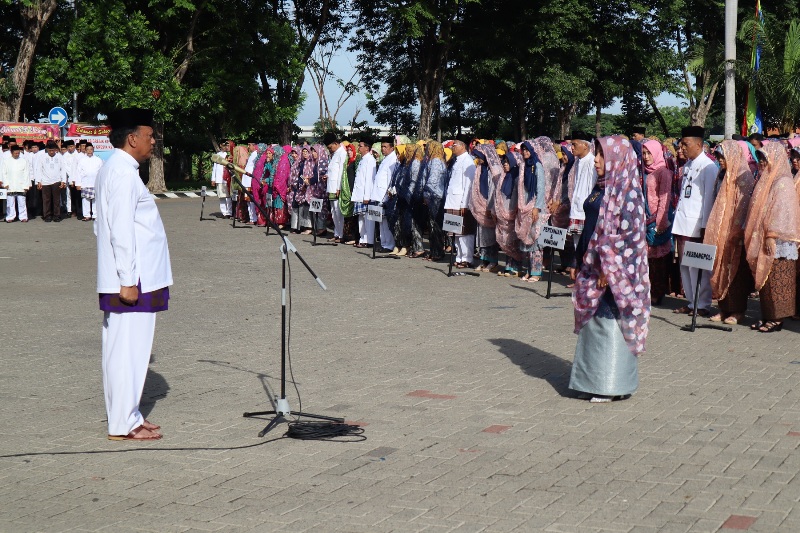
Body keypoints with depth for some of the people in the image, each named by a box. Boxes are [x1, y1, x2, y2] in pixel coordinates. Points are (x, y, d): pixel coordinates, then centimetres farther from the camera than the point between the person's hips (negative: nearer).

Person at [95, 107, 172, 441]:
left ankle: (128, 417, 22)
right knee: (128, 350, -5)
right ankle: (123, 425, 0)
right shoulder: (123, 173, -16)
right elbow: (121, 232, -21)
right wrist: (128, 281, -21)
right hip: (132, 280, -10)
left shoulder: (113, 169, 16)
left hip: (131, 279, 10)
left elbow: (101, 226, 21)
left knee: (122, 350, 14)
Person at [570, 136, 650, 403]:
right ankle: (594, 381, 19)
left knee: (609, 321, -3)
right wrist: (579, 261, 15)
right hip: (592, 265, 9)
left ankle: (613, 385, 6)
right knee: (592, 322, 11)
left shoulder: (627, 190, -13)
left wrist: (609, 269, -20)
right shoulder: (601, 187, 13)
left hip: (614, 269, -9)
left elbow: (628, 232, -18)